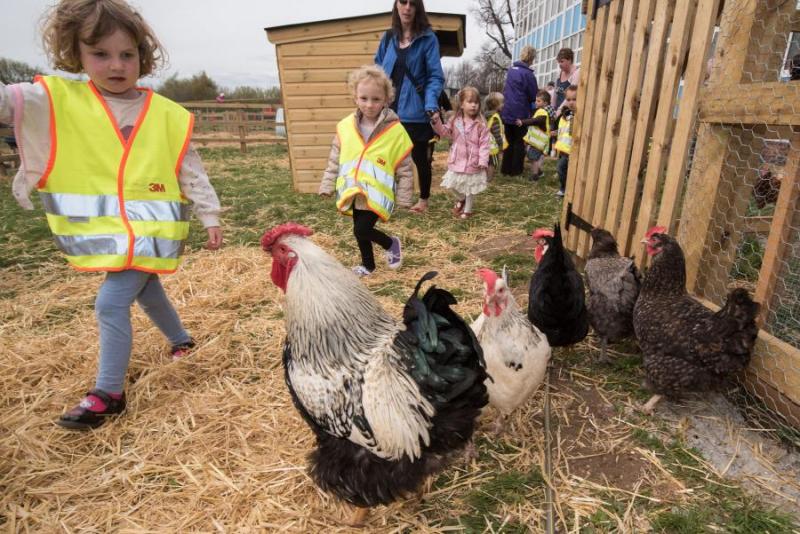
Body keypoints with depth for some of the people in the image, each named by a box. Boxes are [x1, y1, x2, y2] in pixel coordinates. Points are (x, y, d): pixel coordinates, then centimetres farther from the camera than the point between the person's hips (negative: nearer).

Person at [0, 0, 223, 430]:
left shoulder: (168, 116, -4)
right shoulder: (58, 100, 0)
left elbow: (192, 174, 0)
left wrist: (211, 220, 2)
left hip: (151, 229, -4)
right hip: (105, 232, 4)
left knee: (111, 304, -8)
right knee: (146, 292, 21)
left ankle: (108, 394, 8)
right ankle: (181, 340, 47)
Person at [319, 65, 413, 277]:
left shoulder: (395, 130, -9)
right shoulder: (345, 126, 0)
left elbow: (405, 168, -5)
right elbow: (334, 159, 8)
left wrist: (404, 198, -3)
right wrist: (327, 185, 6)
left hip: (376, 193, -4)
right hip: (353, 191, 5)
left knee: (362, 230, -11)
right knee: (360, 230, 15)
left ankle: (391, 243, 18)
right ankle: (368, 264, 37)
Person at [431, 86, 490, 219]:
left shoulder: (481, 124, -12)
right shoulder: (455, 120, 0)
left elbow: (484, 144, -13)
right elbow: (444, 132, 9)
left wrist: (483, 160, -21)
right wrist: (436, 121, -7)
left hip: (473, 162, -3)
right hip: (457, 160, 4)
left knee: (470, 188, 10)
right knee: (454, 184, 14)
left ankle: (467, 210, 29)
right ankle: (461, 199, 45)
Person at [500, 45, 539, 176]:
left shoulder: (511, 69, 8)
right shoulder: (528, 74, -14)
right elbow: (534, 96, -8)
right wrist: (540, 91, 14)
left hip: (507, 112, 6)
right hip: (520, 113, -6)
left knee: (509, 141, 14)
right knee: (519, 142, 5)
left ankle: (506, 168, 17)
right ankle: (516, 170, 9)